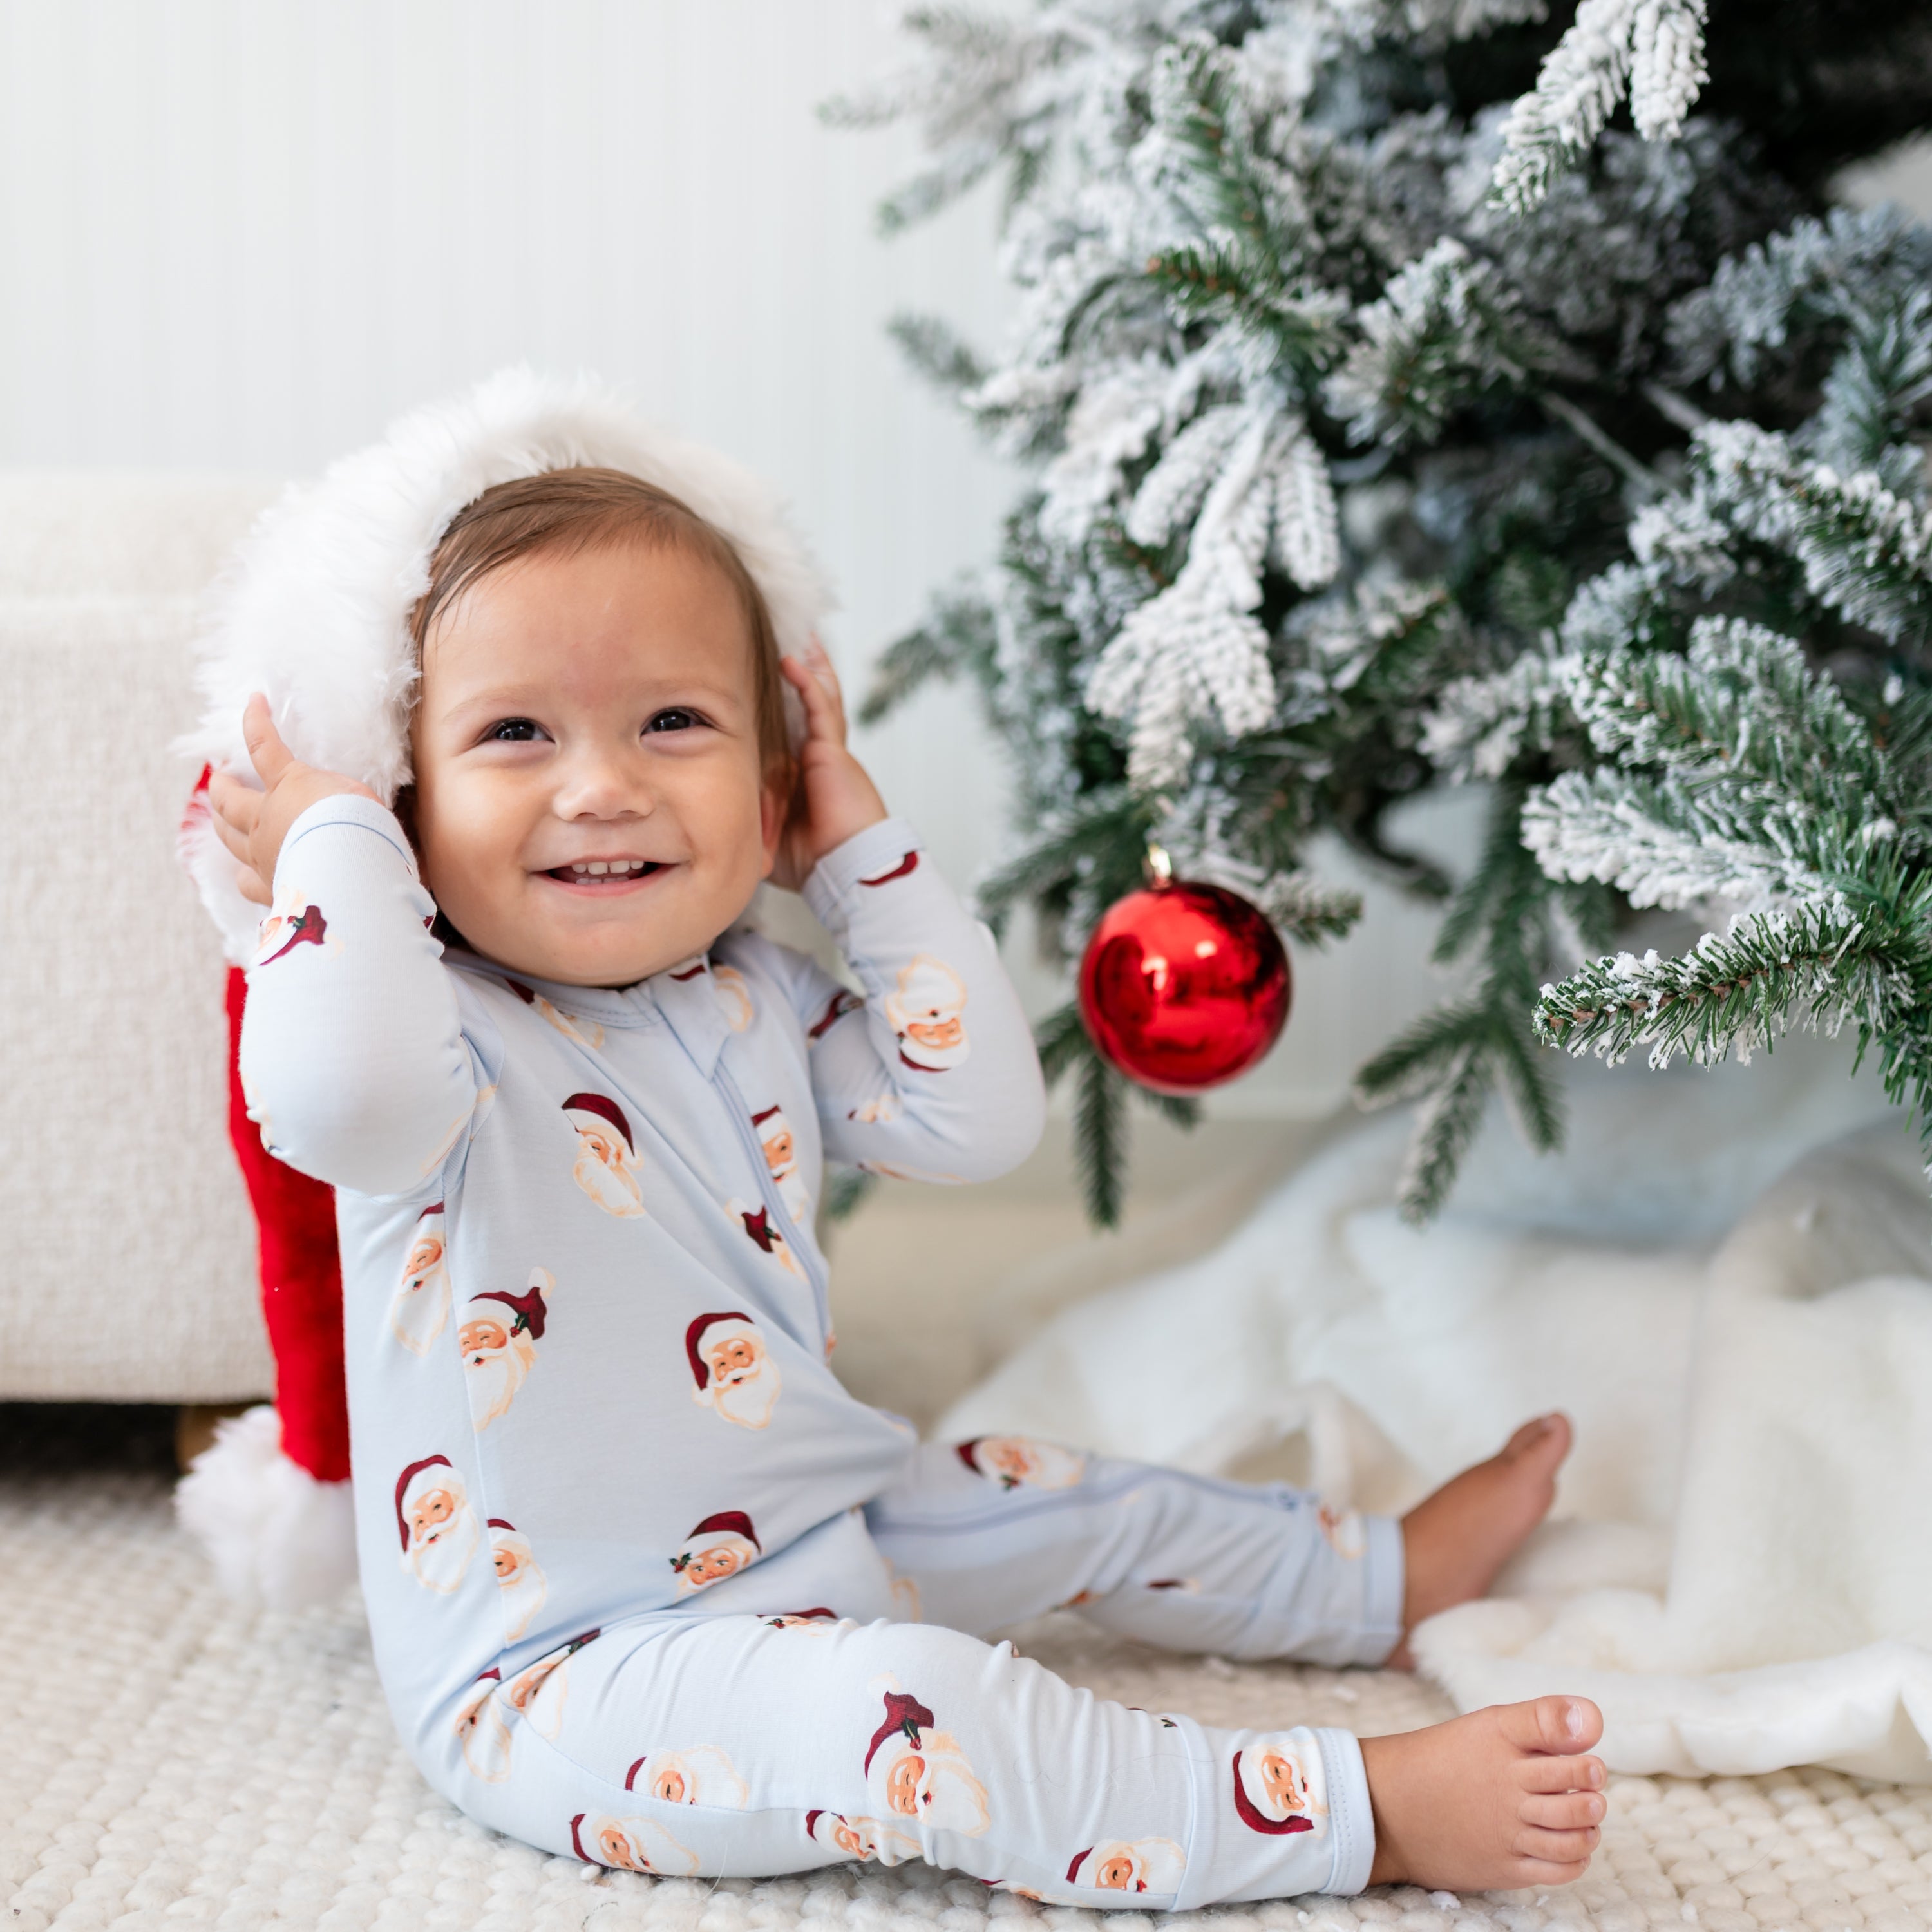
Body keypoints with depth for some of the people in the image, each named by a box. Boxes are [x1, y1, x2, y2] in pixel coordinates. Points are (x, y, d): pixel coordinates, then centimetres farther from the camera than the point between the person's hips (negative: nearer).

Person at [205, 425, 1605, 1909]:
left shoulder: (756, 1000, 3)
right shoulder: (450, 1039, -22)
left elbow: (980, 1117, -2)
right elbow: (338, 1086, -47)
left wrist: (867, 849, -3)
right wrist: (334, 835, -30)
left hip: (812, 1529, 9)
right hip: (565, 1669, -9)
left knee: (1087, 1508, 22)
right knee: (914, 1709, -32)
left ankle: (1390, 1580, 46)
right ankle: (1360, 1813, -22)